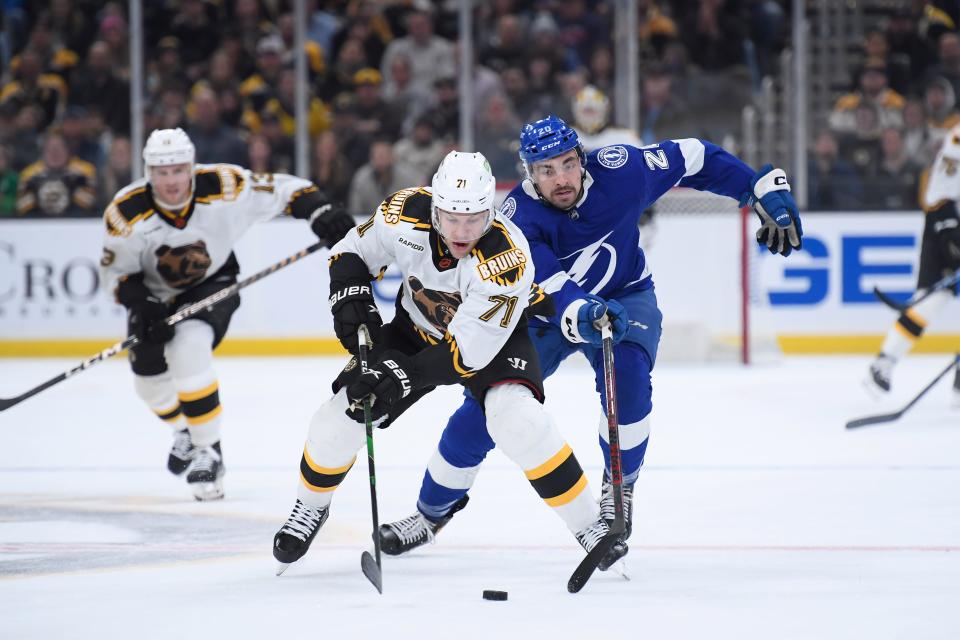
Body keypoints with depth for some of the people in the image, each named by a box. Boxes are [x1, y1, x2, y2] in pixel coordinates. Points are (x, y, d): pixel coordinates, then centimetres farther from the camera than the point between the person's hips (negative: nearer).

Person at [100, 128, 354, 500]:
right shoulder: (127, 213, -26)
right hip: (156, 292, 3)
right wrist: (142, 306, -30)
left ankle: (209, 451, -16)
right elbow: (116, 271, -13)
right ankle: (187, 431, 40)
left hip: (212, 283, -3)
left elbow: (282, 190, -18)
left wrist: (321, 214, -33)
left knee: (188, 351, -28)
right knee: (148, 374, 5)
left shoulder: (222, 187, -28)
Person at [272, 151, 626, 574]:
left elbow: (469, 352, -35)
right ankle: (310, 507, 21)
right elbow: (353, 252, -6)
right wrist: (350, 297, -24)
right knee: (342, 414, -8)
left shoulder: (507, 258, -38)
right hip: (417, 329, 4)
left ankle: (590, 525, -16)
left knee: (518, 420, -30)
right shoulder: (406, 213, -27)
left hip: (491, 335, -4)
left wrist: (405, 376, -42)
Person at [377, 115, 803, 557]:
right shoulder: (518, 220, -30)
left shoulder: (619, 170, -25)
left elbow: (692, 159, -10)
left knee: (627, 374, -30)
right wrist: (583, 316, -63)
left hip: (625, 297, 1)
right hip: (542, 315, -1)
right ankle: (432, 513, 17)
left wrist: (766, 190, -12)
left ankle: (619, 487, -7)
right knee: (482, 412, -6)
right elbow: (550, 291, -42)